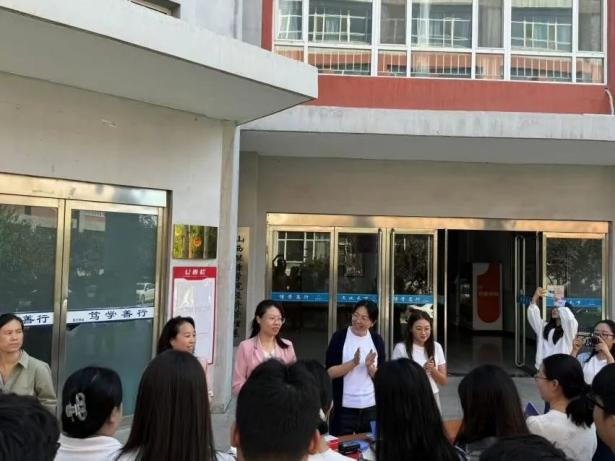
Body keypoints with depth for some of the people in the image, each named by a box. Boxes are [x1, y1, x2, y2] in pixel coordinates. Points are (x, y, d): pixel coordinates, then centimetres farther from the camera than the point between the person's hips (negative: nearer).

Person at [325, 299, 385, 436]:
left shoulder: (377, 340, 2)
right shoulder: (339, 337, -7)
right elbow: (330, 372, -11)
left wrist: (370, 367, -16)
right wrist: (353, 363, -23)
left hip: (371, 408, 3)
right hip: (344, 408, -3)